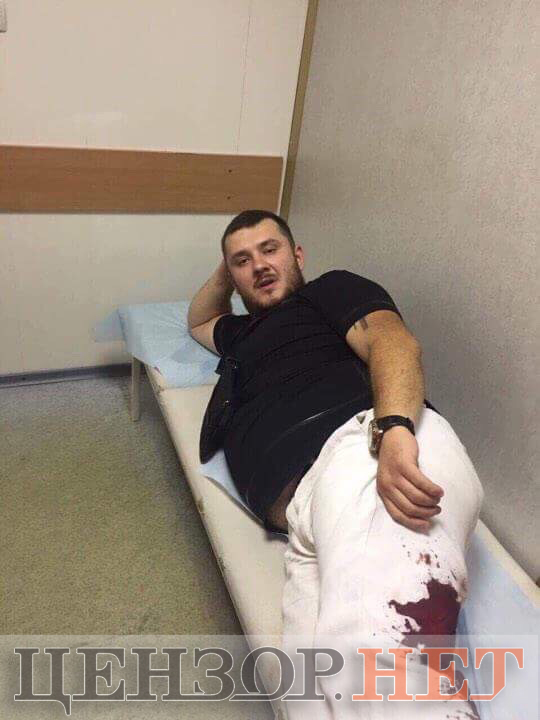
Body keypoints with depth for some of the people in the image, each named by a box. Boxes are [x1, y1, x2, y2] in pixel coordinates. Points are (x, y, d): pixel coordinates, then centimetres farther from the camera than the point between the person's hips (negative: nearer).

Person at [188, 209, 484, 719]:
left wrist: (392, 430, -21)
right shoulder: (245, 334, 44)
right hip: (302, 500, 5)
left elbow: (393, 340, 2)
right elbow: (198, 319, 67)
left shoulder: (331, 289, 24)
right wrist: (225, 270, 46)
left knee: (375, 626, -37)